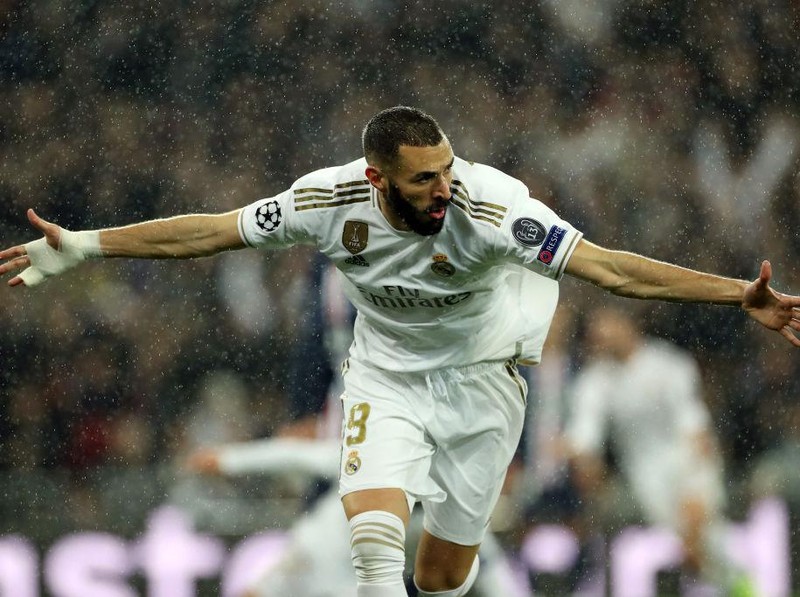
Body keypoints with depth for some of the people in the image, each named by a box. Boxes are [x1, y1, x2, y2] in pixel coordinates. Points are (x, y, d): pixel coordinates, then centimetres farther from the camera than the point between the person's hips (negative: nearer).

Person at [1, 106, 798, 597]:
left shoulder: (489, 205, -32)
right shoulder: (330, 200, -23)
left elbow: (607, 265, -36)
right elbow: (207, 231, -10)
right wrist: (80, 247, -8)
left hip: (479, 378, -1)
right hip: (387, 376, 1)